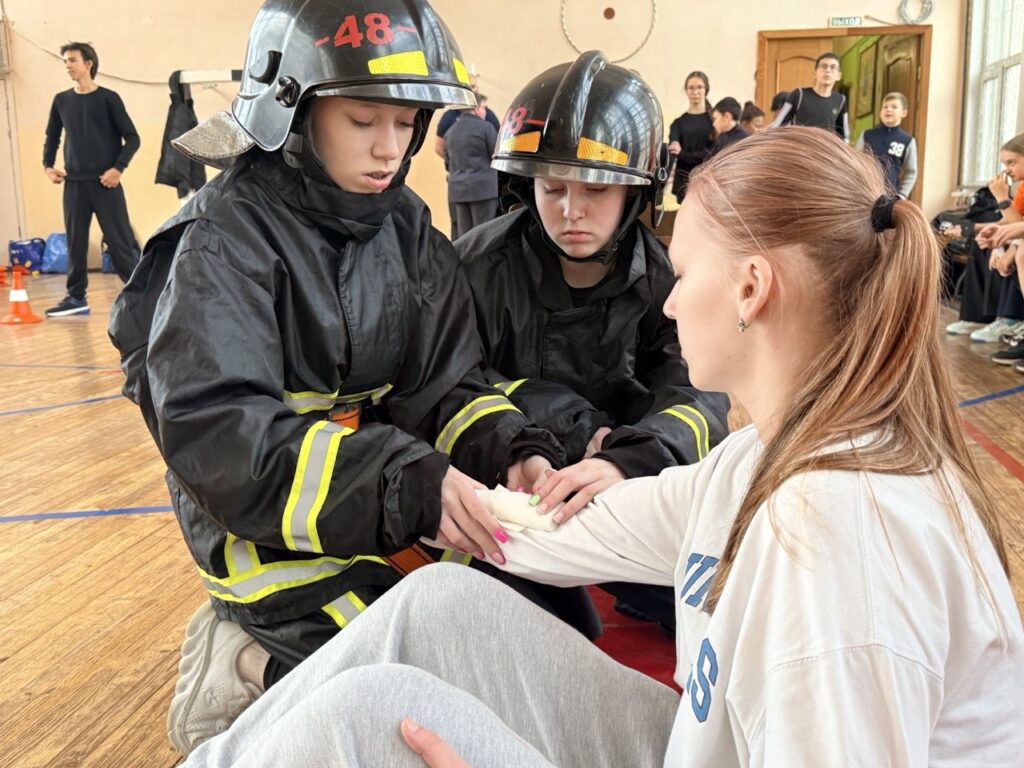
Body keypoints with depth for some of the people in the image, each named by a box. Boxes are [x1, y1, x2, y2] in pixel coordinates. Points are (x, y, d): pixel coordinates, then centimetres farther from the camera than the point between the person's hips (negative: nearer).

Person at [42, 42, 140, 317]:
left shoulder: (108, 98, -1)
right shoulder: (61, 100, 10)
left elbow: (132, 138, -3)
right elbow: (52, 137, 21)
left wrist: (118, 168, -13)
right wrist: (48, 165, 6)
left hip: (105, 183, -4)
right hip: (74, 183, 4)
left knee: (119, 241, -4)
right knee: (75, 241, 5)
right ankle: (76, 297, 12)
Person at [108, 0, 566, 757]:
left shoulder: (408, 227, 3)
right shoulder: (225, 240, -15)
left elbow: (443, 388, -1)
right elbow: (215, 437, -26)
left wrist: (513, 451, -23)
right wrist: (408, 484, -38)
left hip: (403, 513, 6)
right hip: (272, 534, -6)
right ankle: (254, 671, 7)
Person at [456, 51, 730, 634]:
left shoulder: (663, 277, -5)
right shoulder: (481, 264, -10)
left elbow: (700, 393, -18)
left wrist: (627, 462, -41)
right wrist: (574, 426, -19)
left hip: (621, 481, 2)